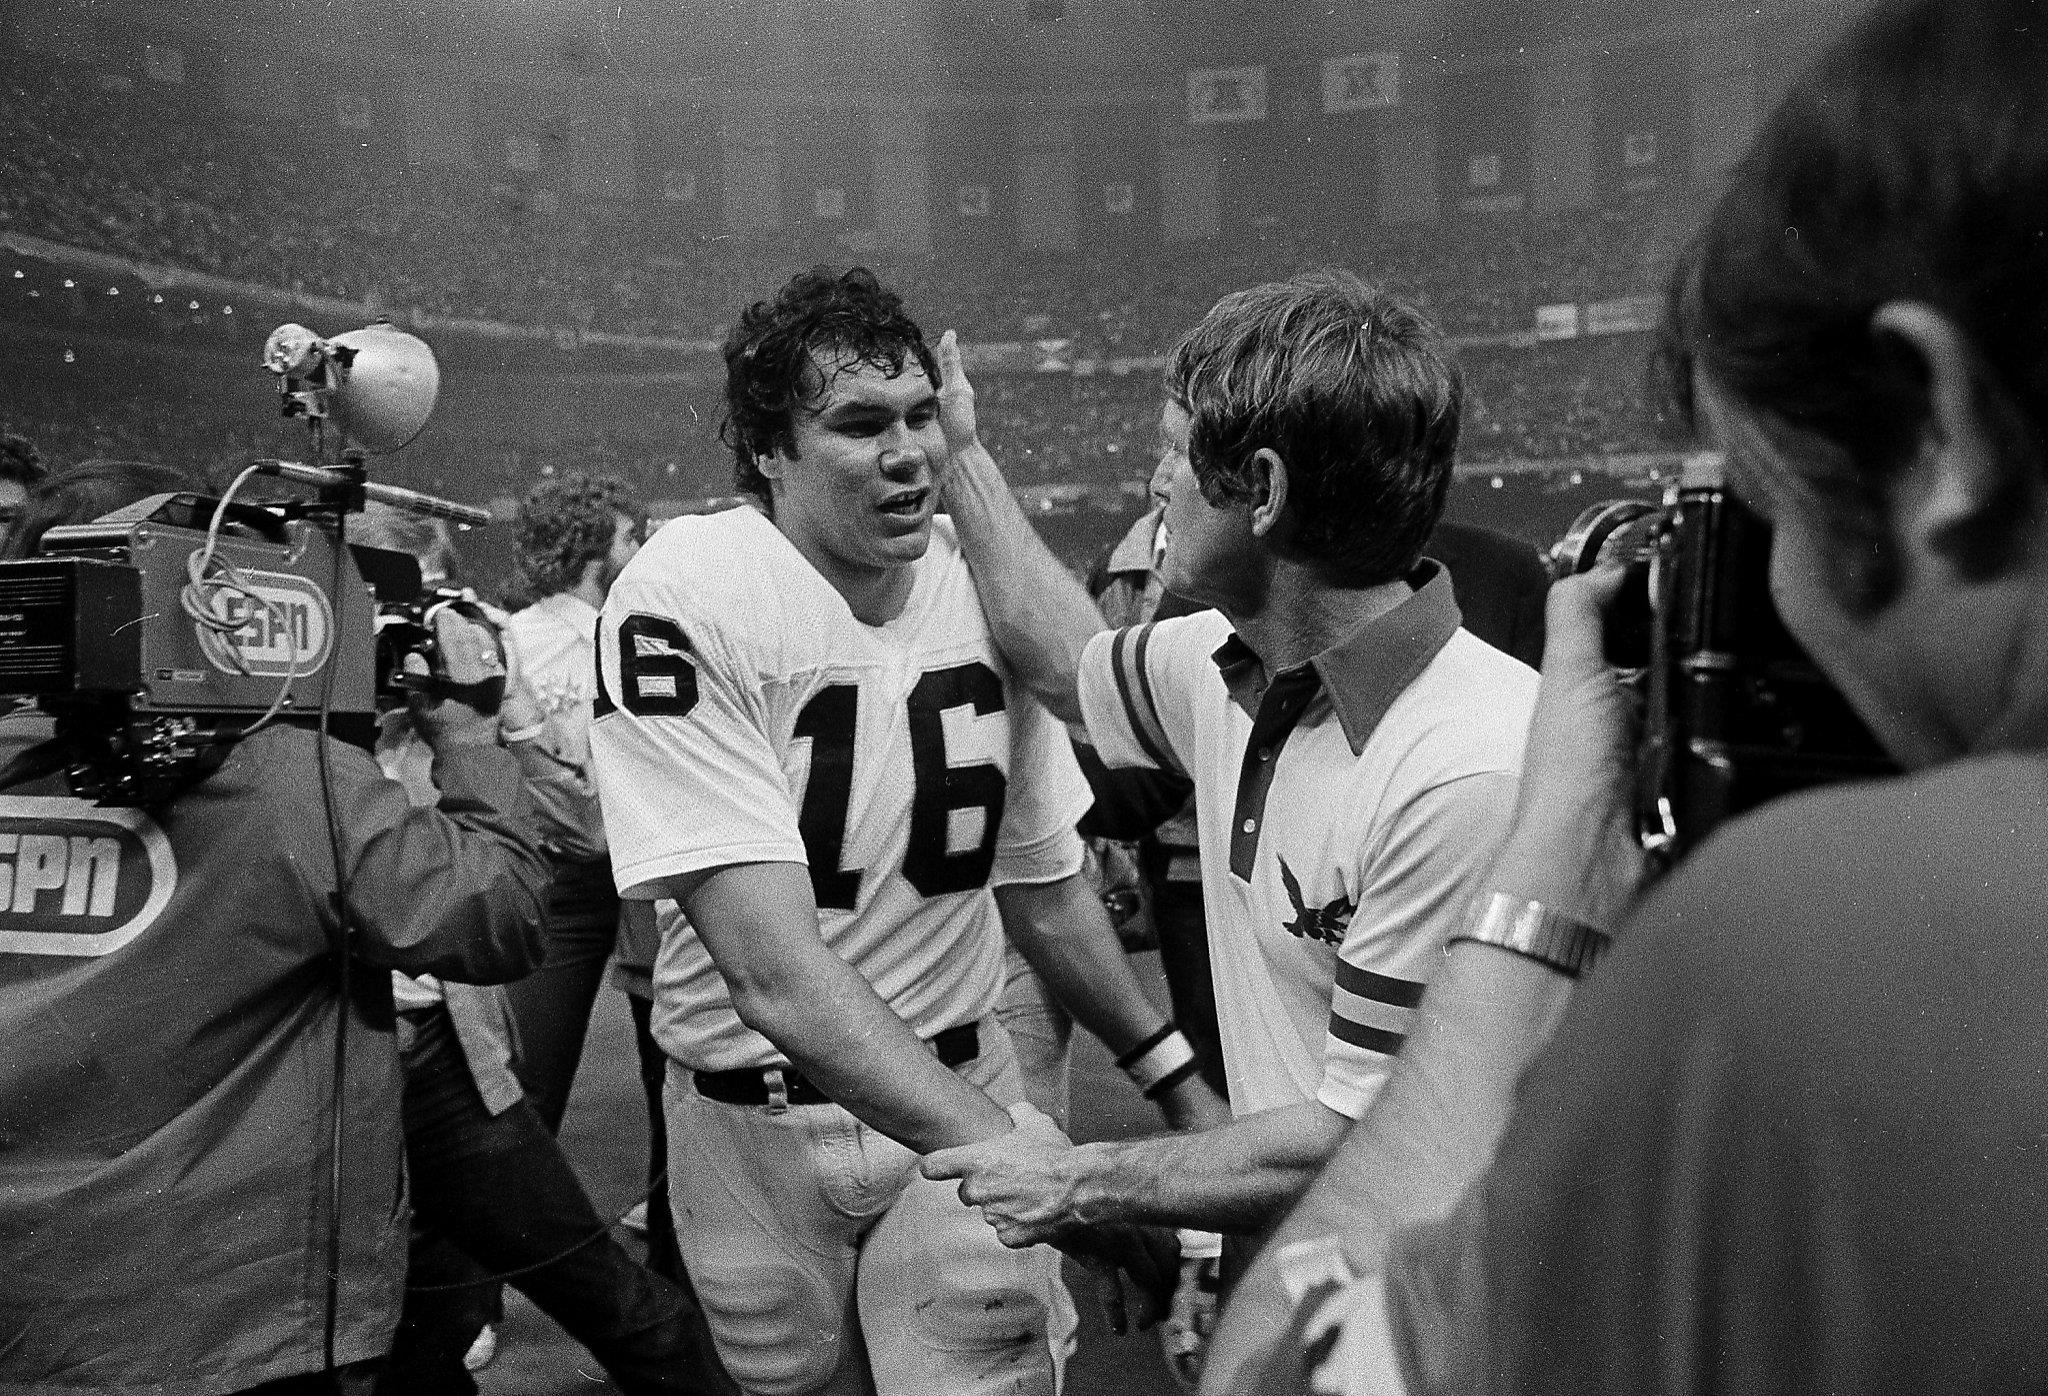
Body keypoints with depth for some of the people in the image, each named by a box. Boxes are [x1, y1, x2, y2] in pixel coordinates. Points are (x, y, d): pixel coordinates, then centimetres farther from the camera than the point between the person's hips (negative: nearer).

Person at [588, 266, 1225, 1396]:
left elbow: (1044, 891, 7)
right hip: (754, 1127, -2)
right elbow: (779, 980, -28)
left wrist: (1181, 1086, 4)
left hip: (962, 1089, 3)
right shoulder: (683, 604, -21)